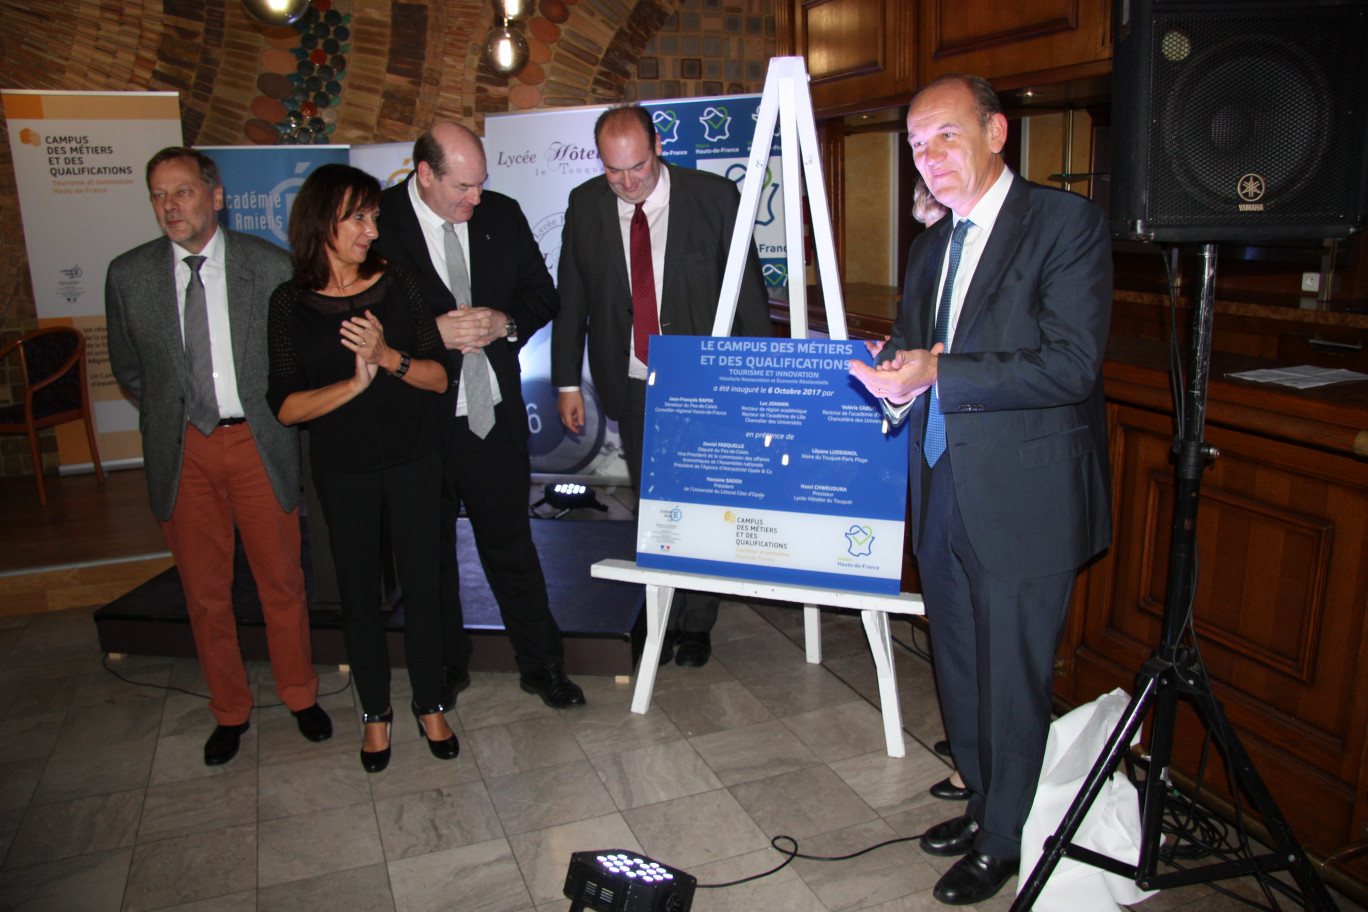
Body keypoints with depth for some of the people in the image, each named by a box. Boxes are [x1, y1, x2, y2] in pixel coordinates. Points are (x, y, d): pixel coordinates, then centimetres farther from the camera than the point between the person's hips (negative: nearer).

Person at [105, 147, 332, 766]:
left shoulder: (270, 267, -6)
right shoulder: (128, 275, 0)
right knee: (204, 591, 11)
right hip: (183, 451, 2)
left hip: (259, 442, -1)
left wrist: (273, 415, 3)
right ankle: (229, 710, 30)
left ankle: (300, 696, 30)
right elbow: (128, 368, 13)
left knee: (281, 582, 9)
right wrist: (173, 414, 9)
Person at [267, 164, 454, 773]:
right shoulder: (290, 304, -4)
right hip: (342, 469, 0)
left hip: (413, 459, 1)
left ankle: (430, 705, 27)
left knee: (421, 582, 7)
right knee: (358, 590, 10)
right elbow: (285, 407, -9)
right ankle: (375, 712, 30)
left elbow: (440, 377, -4)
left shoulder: (398, 287, -2)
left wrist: (390, 357, -21)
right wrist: (353, 384, -22)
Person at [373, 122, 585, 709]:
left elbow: (542, 294, 11)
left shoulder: (503, 216, 4)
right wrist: (433, 332, -22)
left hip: (493, 414, 2)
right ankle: (443, 668, 33)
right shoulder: (377, 222, -8)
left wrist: (505, 323, -10)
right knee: (428, 550, 14)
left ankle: (541, 662, 26)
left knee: (510, 541, 11)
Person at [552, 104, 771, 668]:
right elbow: (571, 299, 7)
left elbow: (749, 289, -3)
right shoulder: (585, 205, 0)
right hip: (630, 386, 3)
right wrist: (567, 381, 5)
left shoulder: (714, 197, -8)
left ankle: (697, 623, 24)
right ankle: (663, 617, 26)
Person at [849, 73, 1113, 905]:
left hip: (1025, 498, -7)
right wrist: (894, 383, -5)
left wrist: (937, 374, -25)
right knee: (960, 671, 19)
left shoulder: (1066, 222, -9)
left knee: (1015, 680, 6)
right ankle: (984, 804, 40)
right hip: (944, 493, 7)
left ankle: (1004, 842, 27)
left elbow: (1072, 364, -20)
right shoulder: (930, 249, 14)